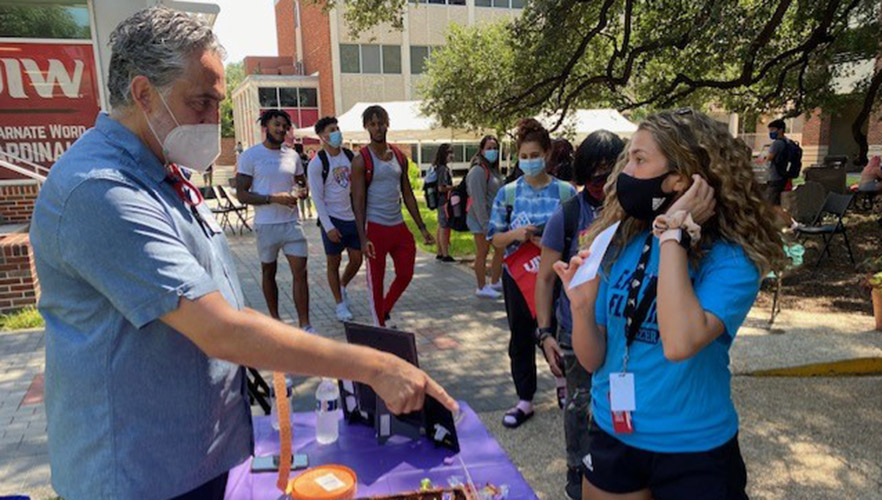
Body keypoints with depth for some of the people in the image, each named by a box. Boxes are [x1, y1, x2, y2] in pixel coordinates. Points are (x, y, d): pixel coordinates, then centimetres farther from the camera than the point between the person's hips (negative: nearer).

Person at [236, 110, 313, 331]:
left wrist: (301, 191, -5)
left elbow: (302, 183, 20)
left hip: (292, 222, 3)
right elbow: (241, 194, -9)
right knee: (268, 272, 12)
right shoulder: (250, 155, -5)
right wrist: (273, 198, -21)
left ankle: (305, 325, 1)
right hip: (266, 224, -2)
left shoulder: (292, 155, 7)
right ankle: (275, 319, 29)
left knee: (300, 272, -4)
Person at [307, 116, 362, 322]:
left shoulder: (350, 156, 5)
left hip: (354, 217, 5)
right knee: (334, 262, 6)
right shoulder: (317, 163, -10)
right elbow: (317, 198, -11)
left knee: (357, 260, 9)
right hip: (333, 219, -5)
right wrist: (328, 227, -15)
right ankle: (340, 303, 21)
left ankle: (342, 286, 37)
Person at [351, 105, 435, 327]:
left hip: (399, 226, 5)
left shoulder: (400, 157, 9)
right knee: (376, 280, 5)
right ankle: (380, 326, 19)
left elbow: (408, 194, 13)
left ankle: (385, 311, 31)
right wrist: (363, 238, -18)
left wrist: (422, 228, 10)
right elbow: (358, 201, -10)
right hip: (376, 227, -5)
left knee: (406, 275, 8)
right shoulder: (361, 160, -7)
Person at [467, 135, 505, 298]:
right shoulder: (478, 170, -15)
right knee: (482, 253, 0)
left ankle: (495, 282, 28)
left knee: (501, 250, 14)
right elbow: (478, 200, -20)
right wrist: (486, 224, -22)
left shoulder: (493, 169, 14)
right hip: (481, 219, -9)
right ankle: (482, 288, 11)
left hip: (494, 218, 9)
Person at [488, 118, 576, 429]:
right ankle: (525, 401, 24)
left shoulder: (565, 192, -4)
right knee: (521, 338, 9)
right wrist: (516, 234, -17)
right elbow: (494, 239, 3)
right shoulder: (508, 193, 0)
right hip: (518, 275, 2)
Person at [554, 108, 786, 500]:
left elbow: (680, 344, -36)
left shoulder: (730, 260, -18)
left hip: (694, 454, -4)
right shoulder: (620, 245, -6)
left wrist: (674, 235, -28)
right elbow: (594, 360, -2)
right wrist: (581, 303, -21)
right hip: (611, 438, 4)